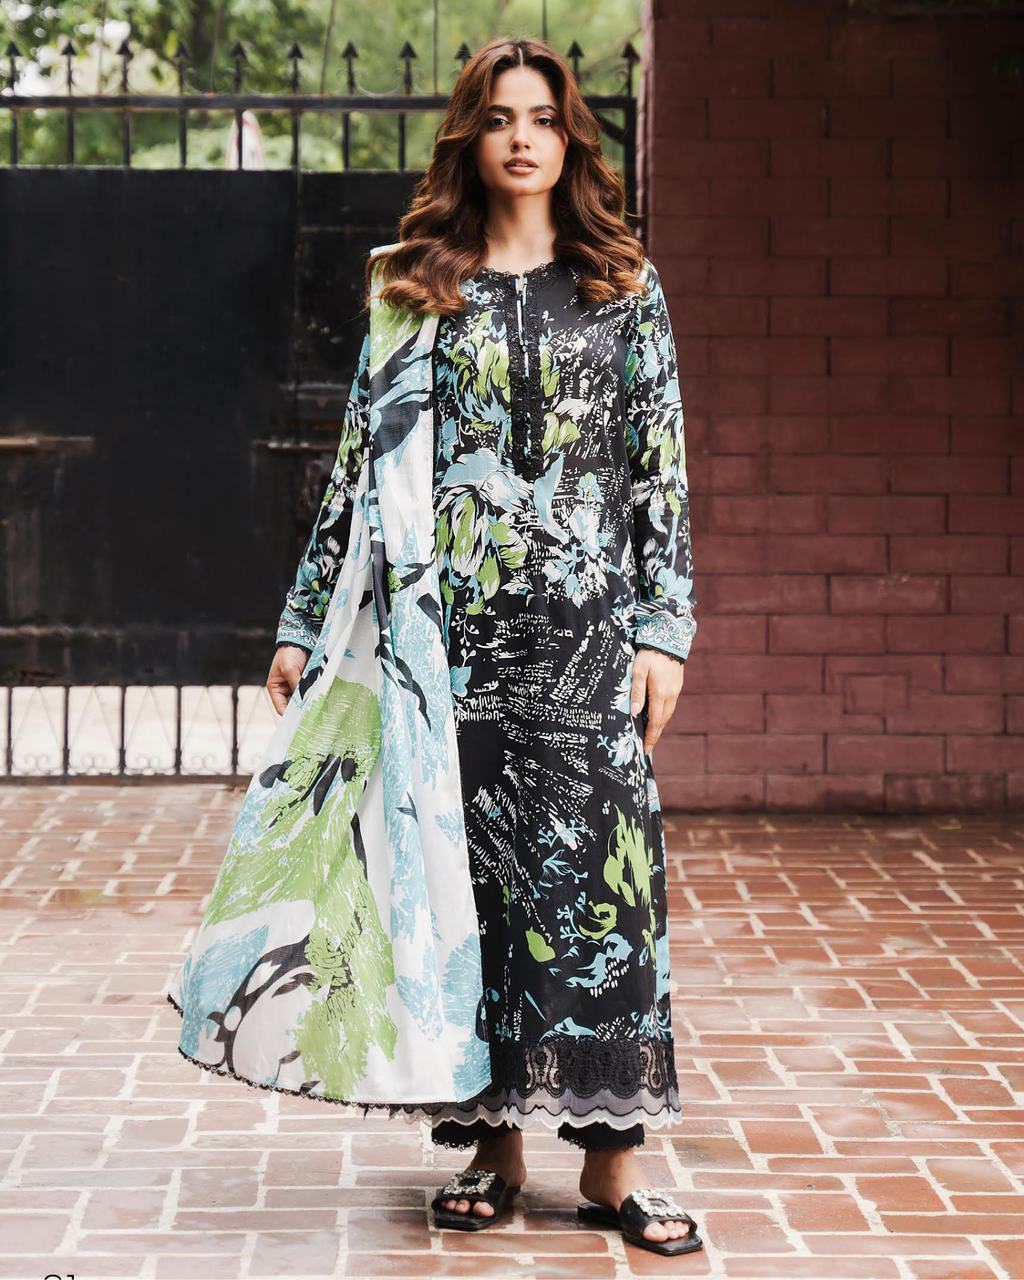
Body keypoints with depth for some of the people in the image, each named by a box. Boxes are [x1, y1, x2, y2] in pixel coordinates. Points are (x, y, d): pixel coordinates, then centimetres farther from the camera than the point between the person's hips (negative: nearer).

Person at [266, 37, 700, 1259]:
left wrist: (663, 628, -3)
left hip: (582, 631, -1)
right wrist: (305, 621, 7)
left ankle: (610, 1159, -1)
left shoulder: (623, 287, 8)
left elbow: (661, 469, 5)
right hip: (451, 628, 1)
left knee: (598, 870, -6)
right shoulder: (418, 287, 9)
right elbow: (361, 461, 10)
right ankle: (494, 1144, 12)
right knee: (471, 880, 3)